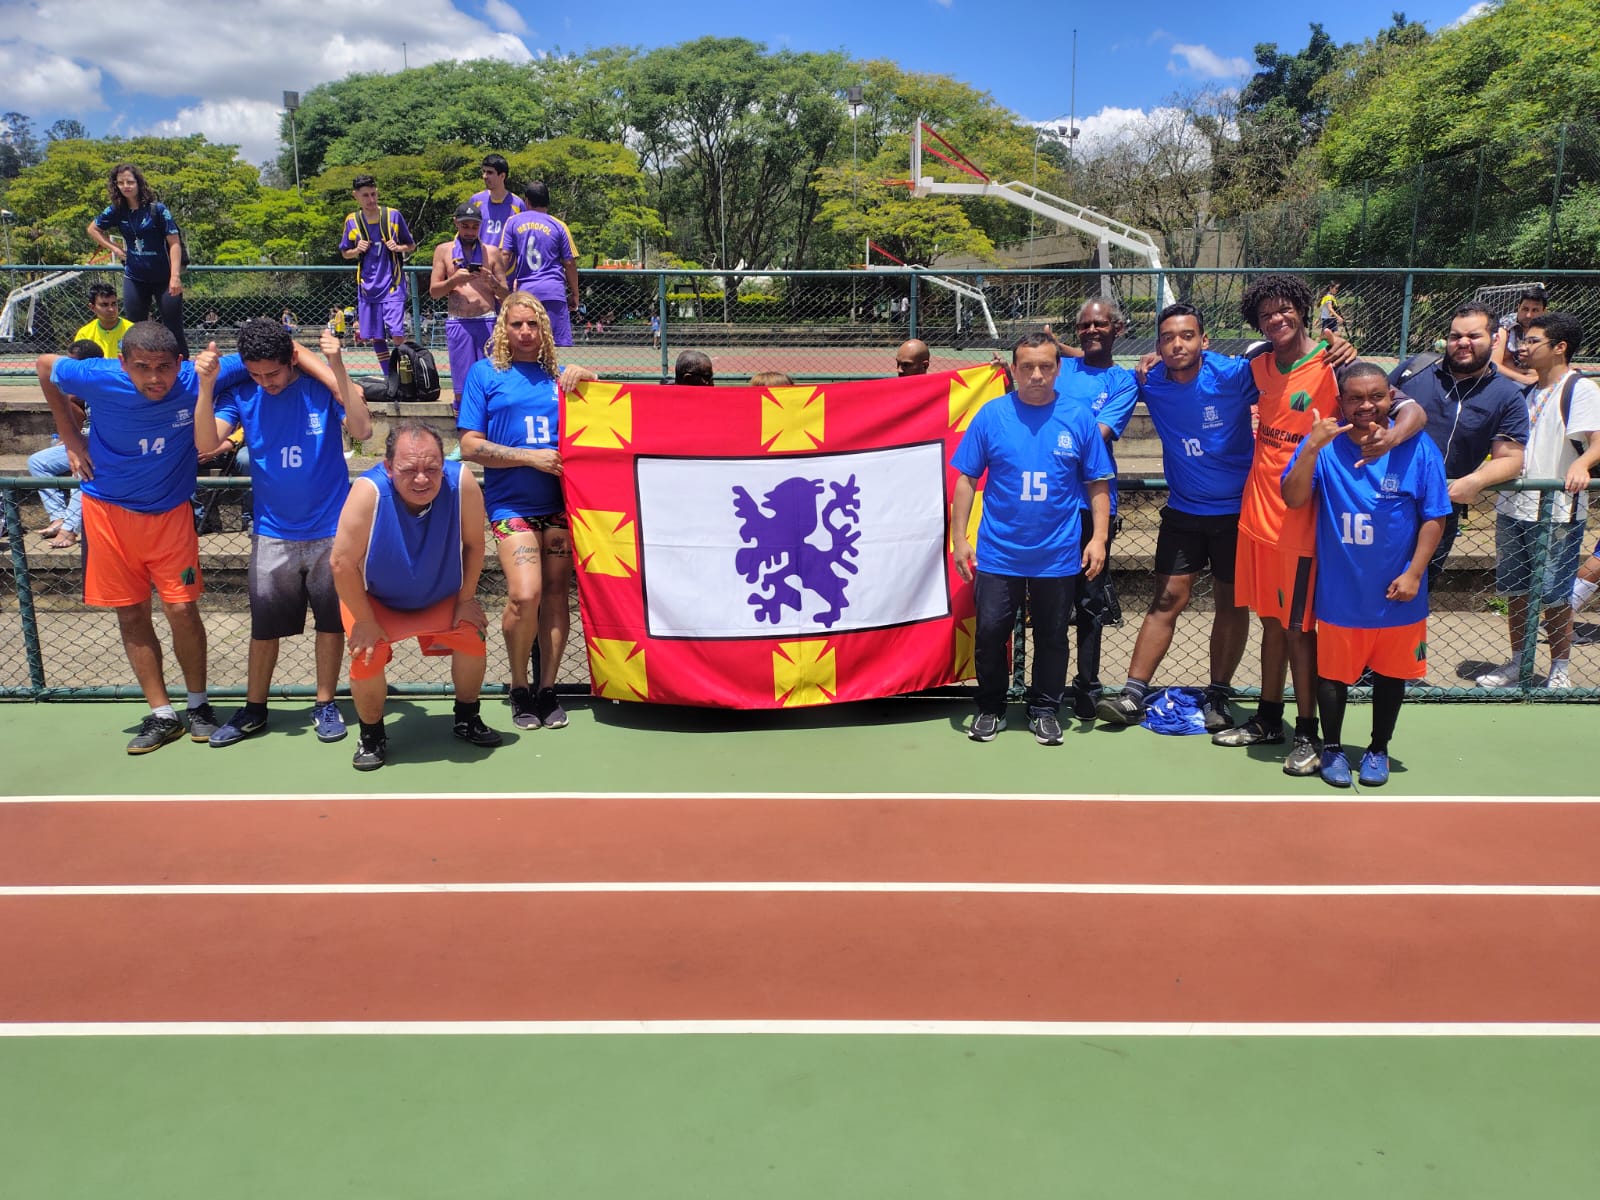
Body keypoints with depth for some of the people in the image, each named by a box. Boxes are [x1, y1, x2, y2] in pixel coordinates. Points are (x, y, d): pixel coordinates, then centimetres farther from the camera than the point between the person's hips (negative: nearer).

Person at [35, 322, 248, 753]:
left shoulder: (196, 380, -21)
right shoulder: (99, 379, -18)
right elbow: (45, 366, 3)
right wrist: (72, 439, 3)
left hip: (169, 512, -1)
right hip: (108, 509, 1)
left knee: (181, 609, -3)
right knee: (131, 614, 5)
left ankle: (199, 704, 18)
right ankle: (162, 716, 16)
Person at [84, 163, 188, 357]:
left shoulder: (157, 209, -9)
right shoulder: (116, 211, 3)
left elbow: (174, 242, -12)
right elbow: (93, 229, 20)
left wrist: (175, 276, -20)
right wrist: (114, 248, 8)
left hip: (164, 279, -5)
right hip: (134, 279, 5)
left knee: (174, 330, -4)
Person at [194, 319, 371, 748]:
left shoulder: (323, 385, -8)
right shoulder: (242, 394, -2)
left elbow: (362, 430, -22)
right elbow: (207, 441, -12)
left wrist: (338, 369, -29)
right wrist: (206, 387, -24)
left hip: (330, 528, -2)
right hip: (272, 533, 2)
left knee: (331, 620, 8)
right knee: (264, 624, 8)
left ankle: (325, 704, 23)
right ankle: (254, 710, 23)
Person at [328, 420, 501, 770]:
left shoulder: (462, 483, -30)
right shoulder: (368, 492, -37)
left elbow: (473, 544, -13)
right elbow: (342, 563, -29)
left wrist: (466, 599, -7)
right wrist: (365, 622, -20)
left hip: (442, 597, 3)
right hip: (375, 599, -3)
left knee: (472, 639, -6)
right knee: (366, 659, -18)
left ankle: (466, 719, 22)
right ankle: (371, 736, 11)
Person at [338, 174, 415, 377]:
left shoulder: (393, 215, -1)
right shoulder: (352, 221, 5)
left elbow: (412, 245, 9)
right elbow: (345, 253, 16)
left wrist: (399, 248, -12)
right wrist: (358, 250, -5)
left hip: (392, 285, -3)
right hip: (367, 287, 3)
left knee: (397, 334, -15)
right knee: (375, 337, 6)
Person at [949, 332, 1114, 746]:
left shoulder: (1079, 419, -1)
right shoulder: (991, 415, -2)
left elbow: (1098, 484, 3)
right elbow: (966, 479, 1)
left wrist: (1099, 537, -5)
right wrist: (959, 537, -3)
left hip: (1058, 555, 0)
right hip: (997, 553, 0)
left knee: (1052, 638, 10)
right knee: (990, 633, 5)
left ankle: (1044, 711, 26)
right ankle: (991, 709, 23)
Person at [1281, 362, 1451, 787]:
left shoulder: (1417, 448, -8)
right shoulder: (1323, 444, -8)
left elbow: (1434, 517, -4)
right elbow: (1294, 499, -18)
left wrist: (1414, 573, -10)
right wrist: (1313, 447, -30)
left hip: (1396, 593, 1)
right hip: (1339, 592, -1)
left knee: (1390, 674, 16)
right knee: (1333, 674, 10)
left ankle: (1379, 749, 35)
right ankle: (1331, 747, 30)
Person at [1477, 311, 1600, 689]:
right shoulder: (1529, 392, 15)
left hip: (1557, 512, -7)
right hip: (1513, 507, 7)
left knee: (1554, 595, 0)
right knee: (1514, 590, 12)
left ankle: (1560, 669, 14)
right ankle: (1517, 663, 23)